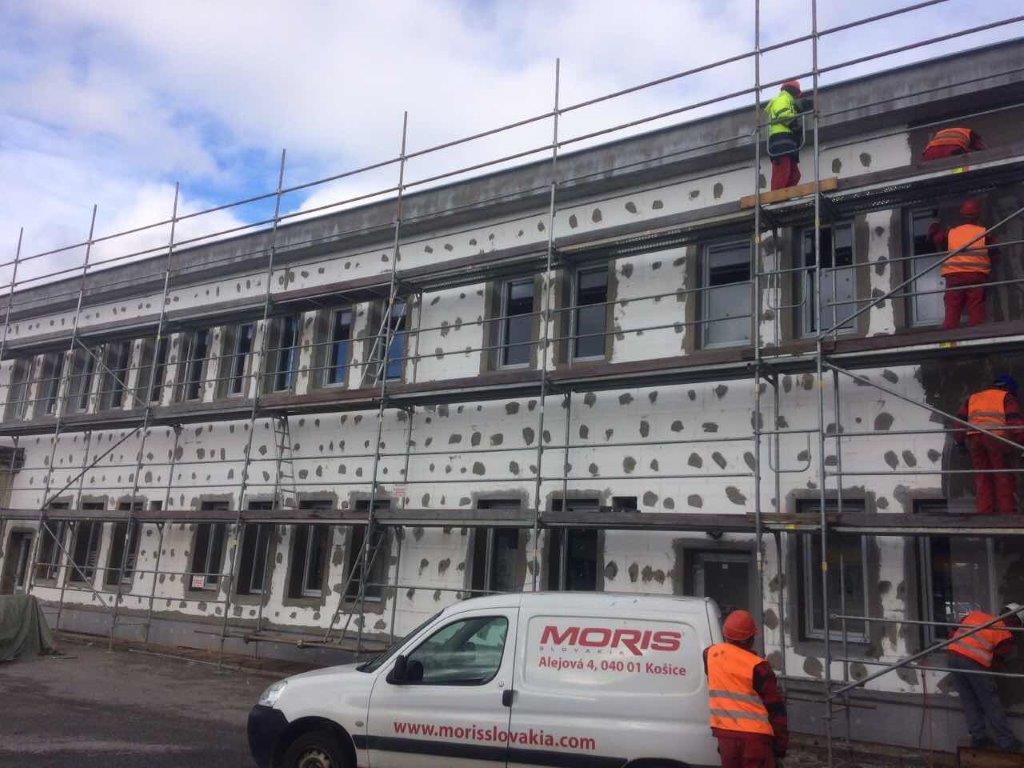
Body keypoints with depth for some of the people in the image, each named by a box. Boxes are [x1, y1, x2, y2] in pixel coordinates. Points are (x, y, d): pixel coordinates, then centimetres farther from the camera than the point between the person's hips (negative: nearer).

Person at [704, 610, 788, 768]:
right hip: (755, 735, -5)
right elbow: (775, 707, -9)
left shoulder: (710, 654, 1)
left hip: (725, 733, 5)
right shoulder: (757, 667, -14)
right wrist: (781, 743, -1)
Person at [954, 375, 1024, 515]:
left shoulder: (973, 398, 28)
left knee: (981, 478, 5)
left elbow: (960, 420, 22)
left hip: (974, 438, 4)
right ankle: (1007, 511, -3)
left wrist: (960, 441, 24)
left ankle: (984, 511, 1)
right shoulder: (1007, 397, 15)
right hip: (996, 437, -4)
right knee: (1003, 476, 1)